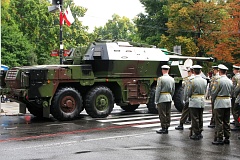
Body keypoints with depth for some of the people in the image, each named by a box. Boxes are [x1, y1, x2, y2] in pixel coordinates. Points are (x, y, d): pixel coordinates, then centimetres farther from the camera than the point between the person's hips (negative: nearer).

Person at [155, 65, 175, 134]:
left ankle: (163, 129, 1)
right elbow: (173, 90, 13)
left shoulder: (160, 79, -12)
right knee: (168, 114, 10)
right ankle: (167, 128, 15)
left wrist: (156, 101, -8)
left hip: (162, 98, -6)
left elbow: (158, 90, -13)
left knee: (162, 114, -1)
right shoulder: (172, 79, 7)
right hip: (169, 98, 6)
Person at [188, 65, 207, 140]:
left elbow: (189, 93, -8)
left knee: (195, 118, 0)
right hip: (202, 101, 6)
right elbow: (205, 92, 9)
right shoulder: (204, 81, 2)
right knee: (200, 118, 13)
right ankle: (200, 133, 19)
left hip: (194, 101, -6)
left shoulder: (192, 81, -14)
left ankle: (196, 134, 2)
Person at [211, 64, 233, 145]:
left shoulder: (218, 81, -15)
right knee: (227, 121, 12)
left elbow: (214, 93, -10)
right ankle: (227, 138, 16)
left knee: (219, 122, -2)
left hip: (220, 102, -7)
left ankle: (219, 138, 0)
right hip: (228, 102, 7)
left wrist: (213, 100, 8)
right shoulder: (230, 81, 5)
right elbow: (231, 92, 11)